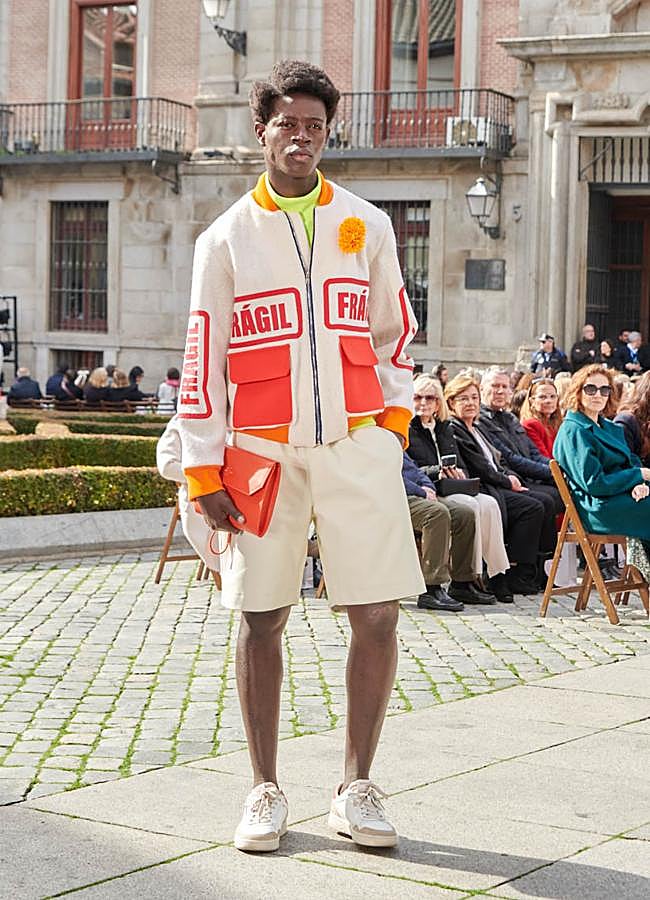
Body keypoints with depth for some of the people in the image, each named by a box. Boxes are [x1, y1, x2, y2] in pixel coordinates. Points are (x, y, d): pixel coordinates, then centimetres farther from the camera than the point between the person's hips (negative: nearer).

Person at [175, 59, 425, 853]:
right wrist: (203, 471, -3)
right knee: (261, 618, 2)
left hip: (357, 443, 1)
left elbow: (394, 331, 17)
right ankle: (265, 791, 15)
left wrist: (394, 414, 6)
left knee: (377, 615, -3)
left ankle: (356, 789, 10)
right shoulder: (227, 237, 3)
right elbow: (202, 357, 2)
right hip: (263, 450, -1)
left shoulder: (365, 225, 8)